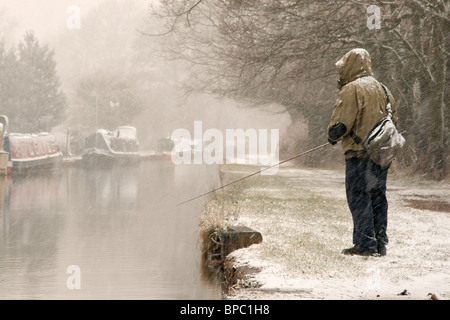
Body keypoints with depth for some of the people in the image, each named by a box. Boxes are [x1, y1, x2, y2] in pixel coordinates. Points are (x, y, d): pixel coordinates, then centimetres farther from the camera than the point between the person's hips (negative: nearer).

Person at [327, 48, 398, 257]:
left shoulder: (351, 89, -10)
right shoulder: (382, 89, 14)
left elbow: (340, 124, -15)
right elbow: (394, 118, 21)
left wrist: (332, 136, 5)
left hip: (360, 153, -8)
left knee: (359, 198, -4)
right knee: (378, 198, 13)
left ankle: (365, 245, -6)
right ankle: (380, 243, 16)